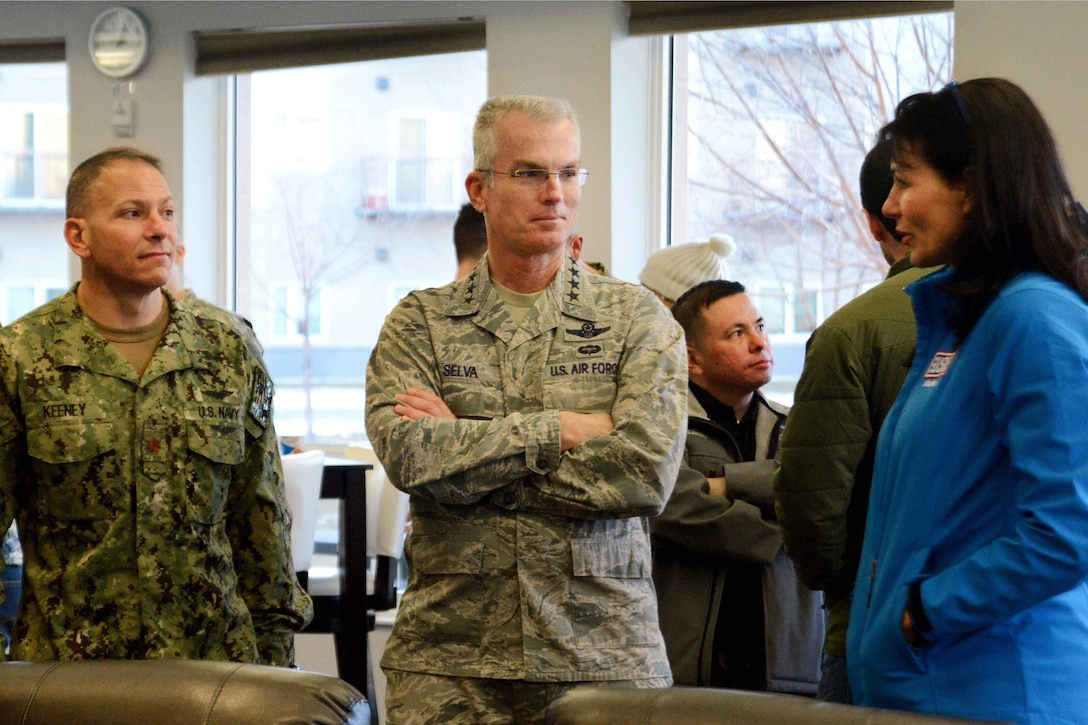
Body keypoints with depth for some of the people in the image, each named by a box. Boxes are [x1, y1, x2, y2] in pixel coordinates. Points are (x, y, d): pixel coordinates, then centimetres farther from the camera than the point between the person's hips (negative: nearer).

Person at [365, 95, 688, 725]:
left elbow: (647, 471, -10)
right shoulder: (419, 324, 8)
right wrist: (564, 429, -11)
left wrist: (462, 451, -8)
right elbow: (407, 454, -10)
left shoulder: (637, 319, 5)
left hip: (604, 657, 0)